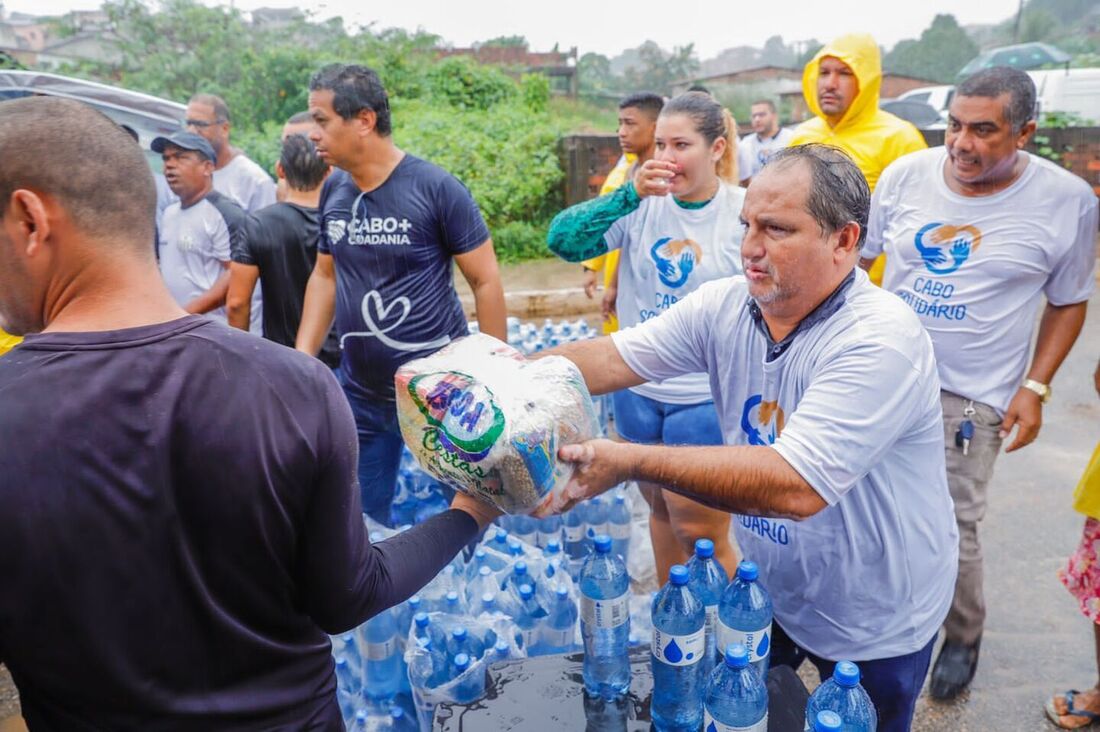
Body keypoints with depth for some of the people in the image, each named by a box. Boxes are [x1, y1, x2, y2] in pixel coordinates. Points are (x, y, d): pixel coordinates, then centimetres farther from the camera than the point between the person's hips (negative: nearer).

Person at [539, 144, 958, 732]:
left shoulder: (881, 340, -30)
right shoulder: (724, 306, -11)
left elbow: (795, 485, -39)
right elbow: (613, 357, -15)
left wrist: (632, 462, -41)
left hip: (874, 625, -5)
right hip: (768, 587, 5)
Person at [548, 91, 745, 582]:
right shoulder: (643, 204, -2)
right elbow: (561, 240, -12)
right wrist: (631, 194, -22)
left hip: (707, 399, -4)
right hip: (638, 390, 4)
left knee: (702, 535, 4)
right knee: (661, 512, 21)